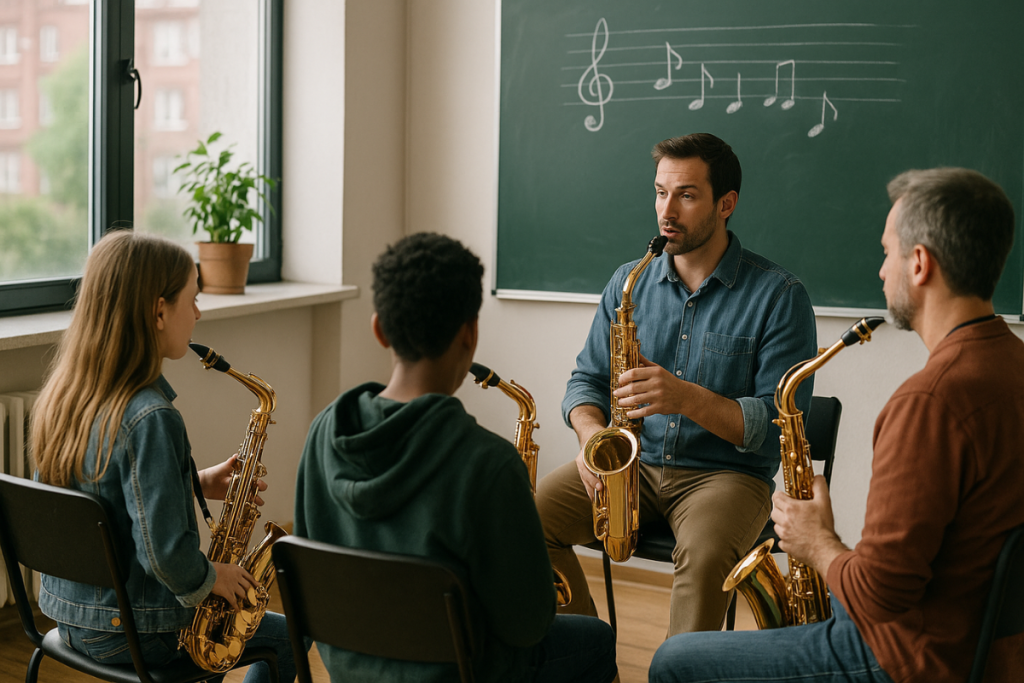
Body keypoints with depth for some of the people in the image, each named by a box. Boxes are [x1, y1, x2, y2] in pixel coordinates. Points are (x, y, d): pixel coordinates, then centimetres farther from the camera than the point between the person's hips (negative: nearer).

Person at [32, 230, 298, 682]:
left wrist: (197, 482, 6)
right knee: (286, 636, 12)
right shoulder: (149, 418, -28)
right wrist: (212, 579, -11)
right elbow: (166, 553, -31)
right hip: (129, 634, -8)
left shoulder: (62, 393, -1)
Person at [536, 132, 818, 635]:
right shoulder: (628, 282, 8)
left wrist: (687, 397, -28)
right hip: (631, 465, 4)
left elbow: (781, 420, -13)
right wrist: (592, 431, -12)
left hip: (726, 472, -4)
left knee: (703, 551, -36)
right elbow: (587, 379, 11)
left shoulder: (779, 296, -7)